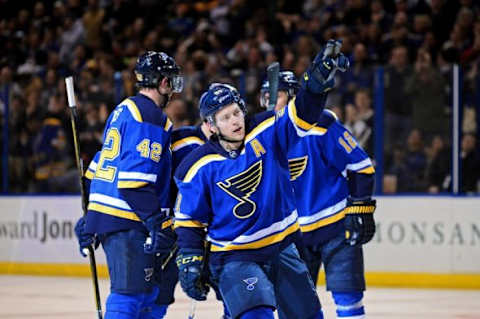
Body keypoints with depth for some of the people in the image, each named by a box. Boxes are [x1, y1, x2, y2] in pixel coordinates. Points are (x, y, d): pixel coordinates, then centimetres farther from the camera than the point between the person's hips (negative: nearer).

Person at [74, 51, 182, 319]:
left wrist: (91, 219, 27)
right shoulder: (150, 118, -12)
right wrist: (157, 224, -22)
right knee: (130, 296, -15)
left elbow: (99, 167, 24)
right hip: (128, 225, -10)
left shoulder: (123, 110, 19)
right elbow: (134, 182, -21)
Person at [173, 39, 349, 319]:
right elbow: (189, 220, -2)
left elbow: (301, 116, -19)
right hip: (234, 259, -4)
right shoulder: (199, 168, -11)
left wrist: (318, 80, -37)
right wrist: (190, 261, -8)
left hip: (281, 247, 4)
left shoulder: (266, 134, -7)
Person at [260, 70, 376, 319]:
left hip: (336, 224, -6)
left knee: (346, 295, -7)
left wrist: (361, 209, -15)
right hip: (295, 232, 6)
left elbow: (360, 166, -11)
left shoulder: (320, 125, -14)